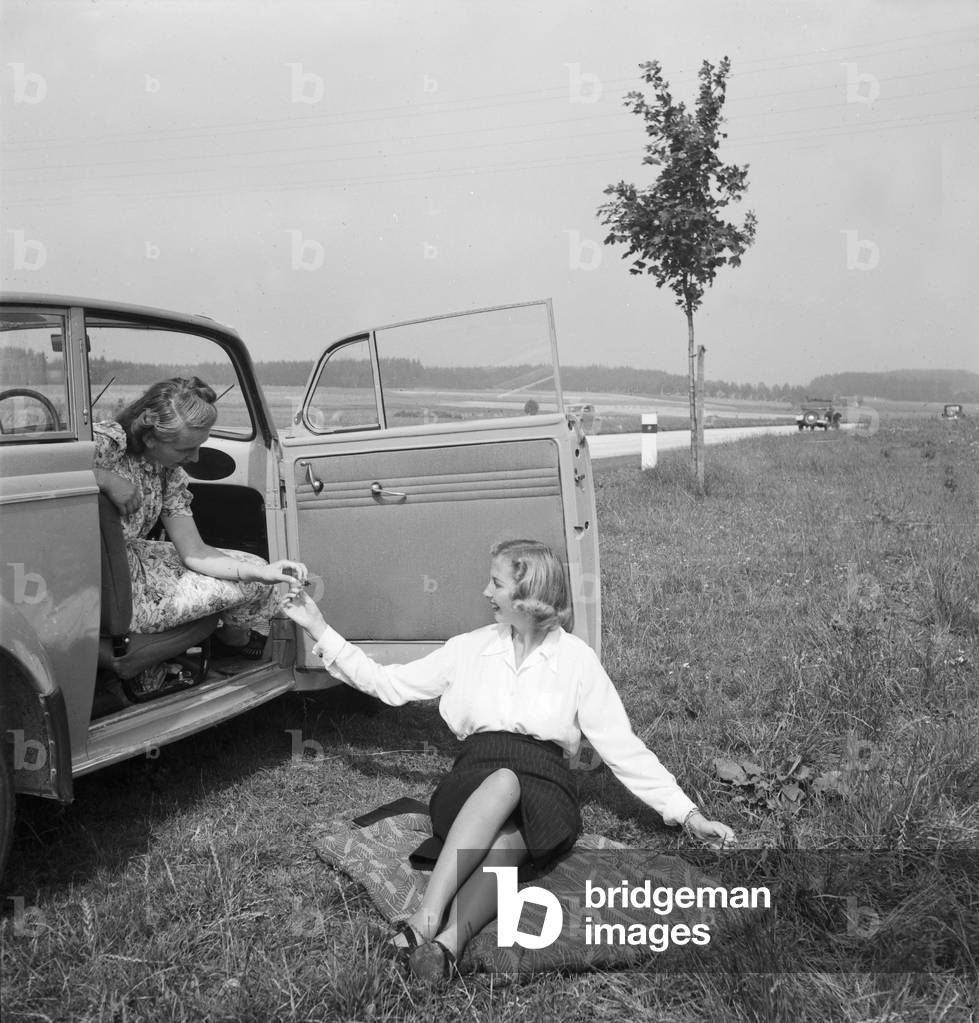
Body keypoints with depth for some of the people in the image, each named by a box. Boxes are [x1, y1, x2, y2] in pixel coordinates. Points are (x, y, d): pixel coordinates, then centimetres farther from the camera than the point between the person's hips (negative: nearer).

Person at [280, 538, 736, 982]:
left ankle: (448, 937, -50)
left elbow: (621, 746, 6)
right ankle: (448, 939, -46)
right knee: (503, 779, -34)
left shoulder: (577, 658, 7)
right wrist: (319, 629, 12)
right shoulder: (471, 648, 13)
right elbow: (387, 683, 14)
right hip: (473, 784, 1)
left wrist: (687, 814, 0)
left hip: (542, 791, -1)